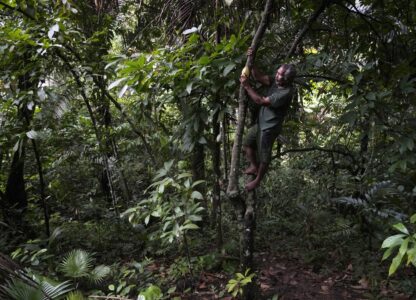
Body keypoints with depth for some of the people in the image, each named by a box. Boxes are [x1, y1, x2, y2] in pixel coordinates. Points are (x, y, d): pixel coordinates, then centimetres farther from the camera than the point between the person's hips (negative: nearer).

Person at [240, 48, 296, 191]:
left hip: (269, 128, -9)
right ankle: (254, 167, 42)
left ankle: (257, 180, 28)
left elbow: (261, 101, -28)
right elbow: (259, 77, -5)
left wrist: (247, 86, -25)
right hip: (261, 123, 9)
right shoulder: (276, 82, -3)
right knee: (247, 143, 22)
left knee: (264, 155, 9)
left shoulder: (286, 93, -29)